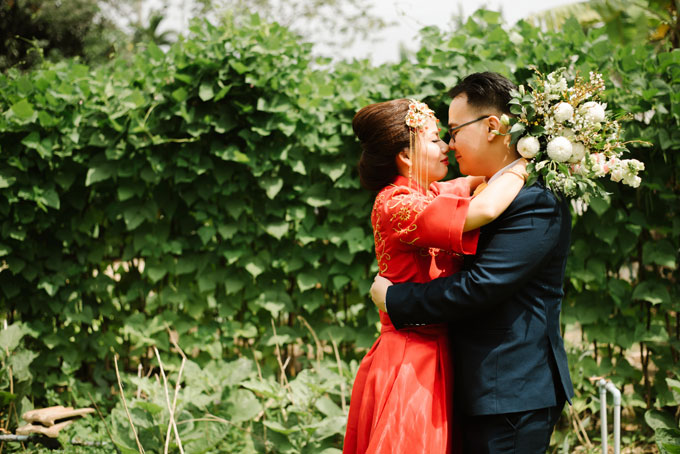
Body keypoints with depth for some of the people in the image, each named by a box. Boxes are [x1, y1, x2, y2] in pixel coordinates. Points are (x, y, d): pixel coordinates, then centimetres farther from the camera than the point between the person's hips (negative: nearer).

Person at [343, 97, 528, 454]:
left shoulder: (431, 194, 10)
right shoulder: (396, 205, -18)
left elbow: (477, 181, 30)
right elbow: (483, 210, -28)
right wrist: (521, 166, -11)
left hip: (436, 359, 9)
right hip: (409, 363, -9)